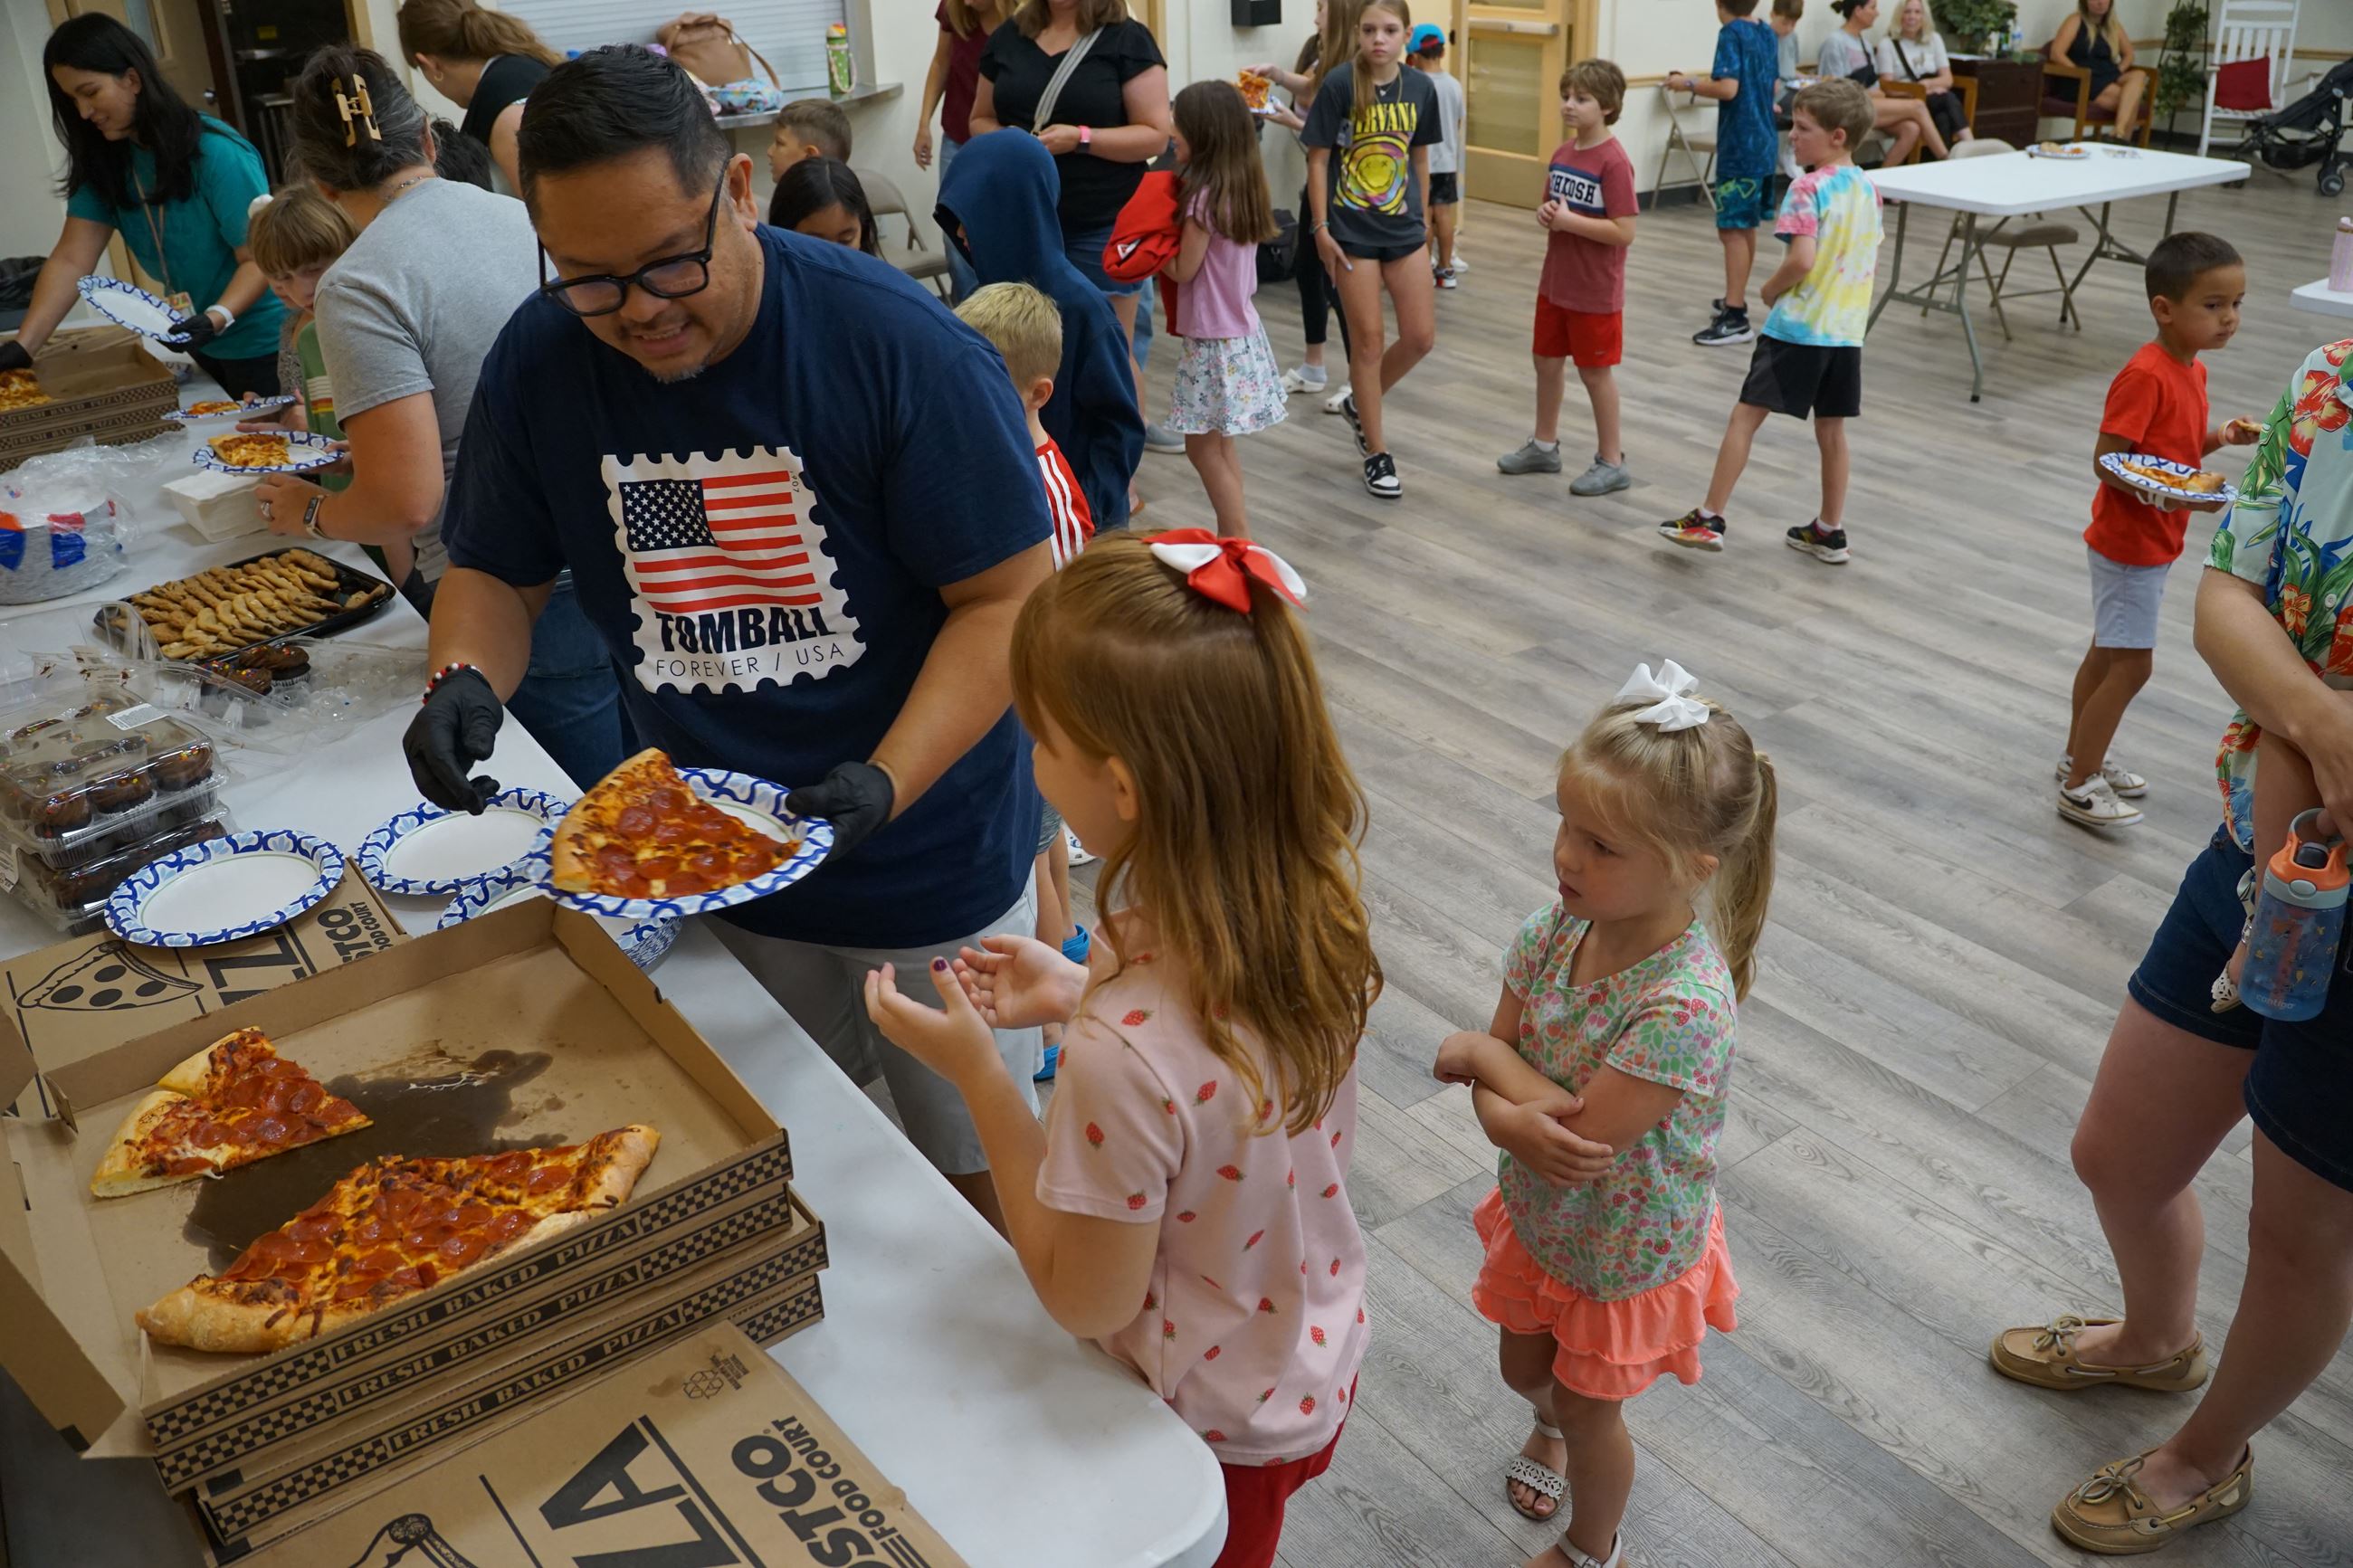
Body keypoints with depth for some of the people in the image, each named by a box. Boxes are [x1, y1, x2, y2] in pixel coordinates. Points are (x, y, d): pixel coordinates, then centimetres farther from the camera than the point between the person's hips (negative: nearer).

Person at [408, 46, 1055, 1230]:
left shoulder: (897, 345, -20)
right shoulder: (539, 363, -7)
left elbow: (1007, 597, -17)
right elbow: (495, 572, 6)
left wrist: (884, 786, -30)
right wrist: (464, 680, -17)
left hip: (931, 867, -3)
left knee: (979, 1177, 12)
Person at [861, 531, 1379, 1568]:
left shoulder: (1125, 1055, -41)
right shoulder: (1312, 902, -19)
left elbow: (1086, 1299, -23)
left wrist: (976, 1071, -22)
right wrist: (1085, 996, -4)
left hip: (1209, 1429, -5)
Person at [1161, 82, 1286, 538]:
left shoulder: (1205, 196, -19)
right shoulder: (1244, 187, 6)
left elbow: (1183, 270, -12)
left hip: (1214, 340, -9)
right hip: (1242, 332, 9)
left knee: (1203, 447, 0)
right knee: (1220, 445, 17)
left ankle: (1240, 543, 4)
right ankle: (1234, 537, 23)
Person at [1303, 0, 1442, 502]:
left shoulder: (1420, 87, 0)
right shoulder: (1340, 83, -11)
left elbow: (1420, 157, 11)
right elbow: (1318, 159, -7)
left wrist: (1422, 218, 14)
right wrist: (1321, 227, -10)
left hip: (1403, 230, 4)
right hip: (1353, 231, -4)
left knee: (1421, 337, 3)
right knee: (1368, 339, 2)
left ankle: (1360, 403, 30)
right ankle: (1377, 454, 13)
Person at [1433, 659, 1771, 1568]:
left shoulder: (1687, 1005, -38)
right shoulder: (1553, 932, -18)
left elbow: (1590, 1132, -35)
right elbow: (1489, 1074, -12)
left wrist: (1485, 1055, -23)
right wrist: (1514, 1121, -35)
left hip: (1627, 1250, -5)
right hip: (1538, 1216, 6)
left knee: (1588, 1410, 19)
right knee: (1525, 1367, 30)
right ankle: (1550, 1427, 66)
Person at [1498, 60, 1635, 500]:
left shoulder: (1614, 162, -19)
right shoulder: (1562, 154, 4)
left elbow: (1624, 232, -23)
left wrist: (1568, 220, -24)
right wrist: (1545, 215, -7)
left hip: (1596, 292, -7)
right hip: (1555, 283, 7)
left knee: (1595, 372, 3)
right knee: (1547, 361, 17)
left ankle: (1612, 462, 18)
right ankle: (1544, 445, 34)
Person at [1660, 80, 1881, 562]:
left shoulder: (1809, 188, -14)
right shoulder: (1869, 190, 10)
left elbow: (1802, 259, -24)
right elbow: (1871, 263, 16)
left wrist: (1771, 288, -8)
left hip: (1797, 328, -7)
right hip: (1848, 332, 7)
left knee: (1745, 416, -1)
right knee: (1831, 430, 14)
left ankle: (1709, 519, 0)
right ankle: (1829, 532, 21)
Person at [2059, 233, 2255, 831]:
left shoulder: (2192, 370, 5)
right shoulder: (2145, 375, -24)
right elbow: (2107, 463, -25)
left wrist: (2218, 438, -2)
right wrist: (2173, 495, -35)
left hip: (2155, 543, 9)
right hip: (2128, 543, -9)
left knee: (2108, 652, 19)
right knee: (2131, 664, -5)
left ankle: (2081, 755, 33)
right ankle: (2080, 787, 5)